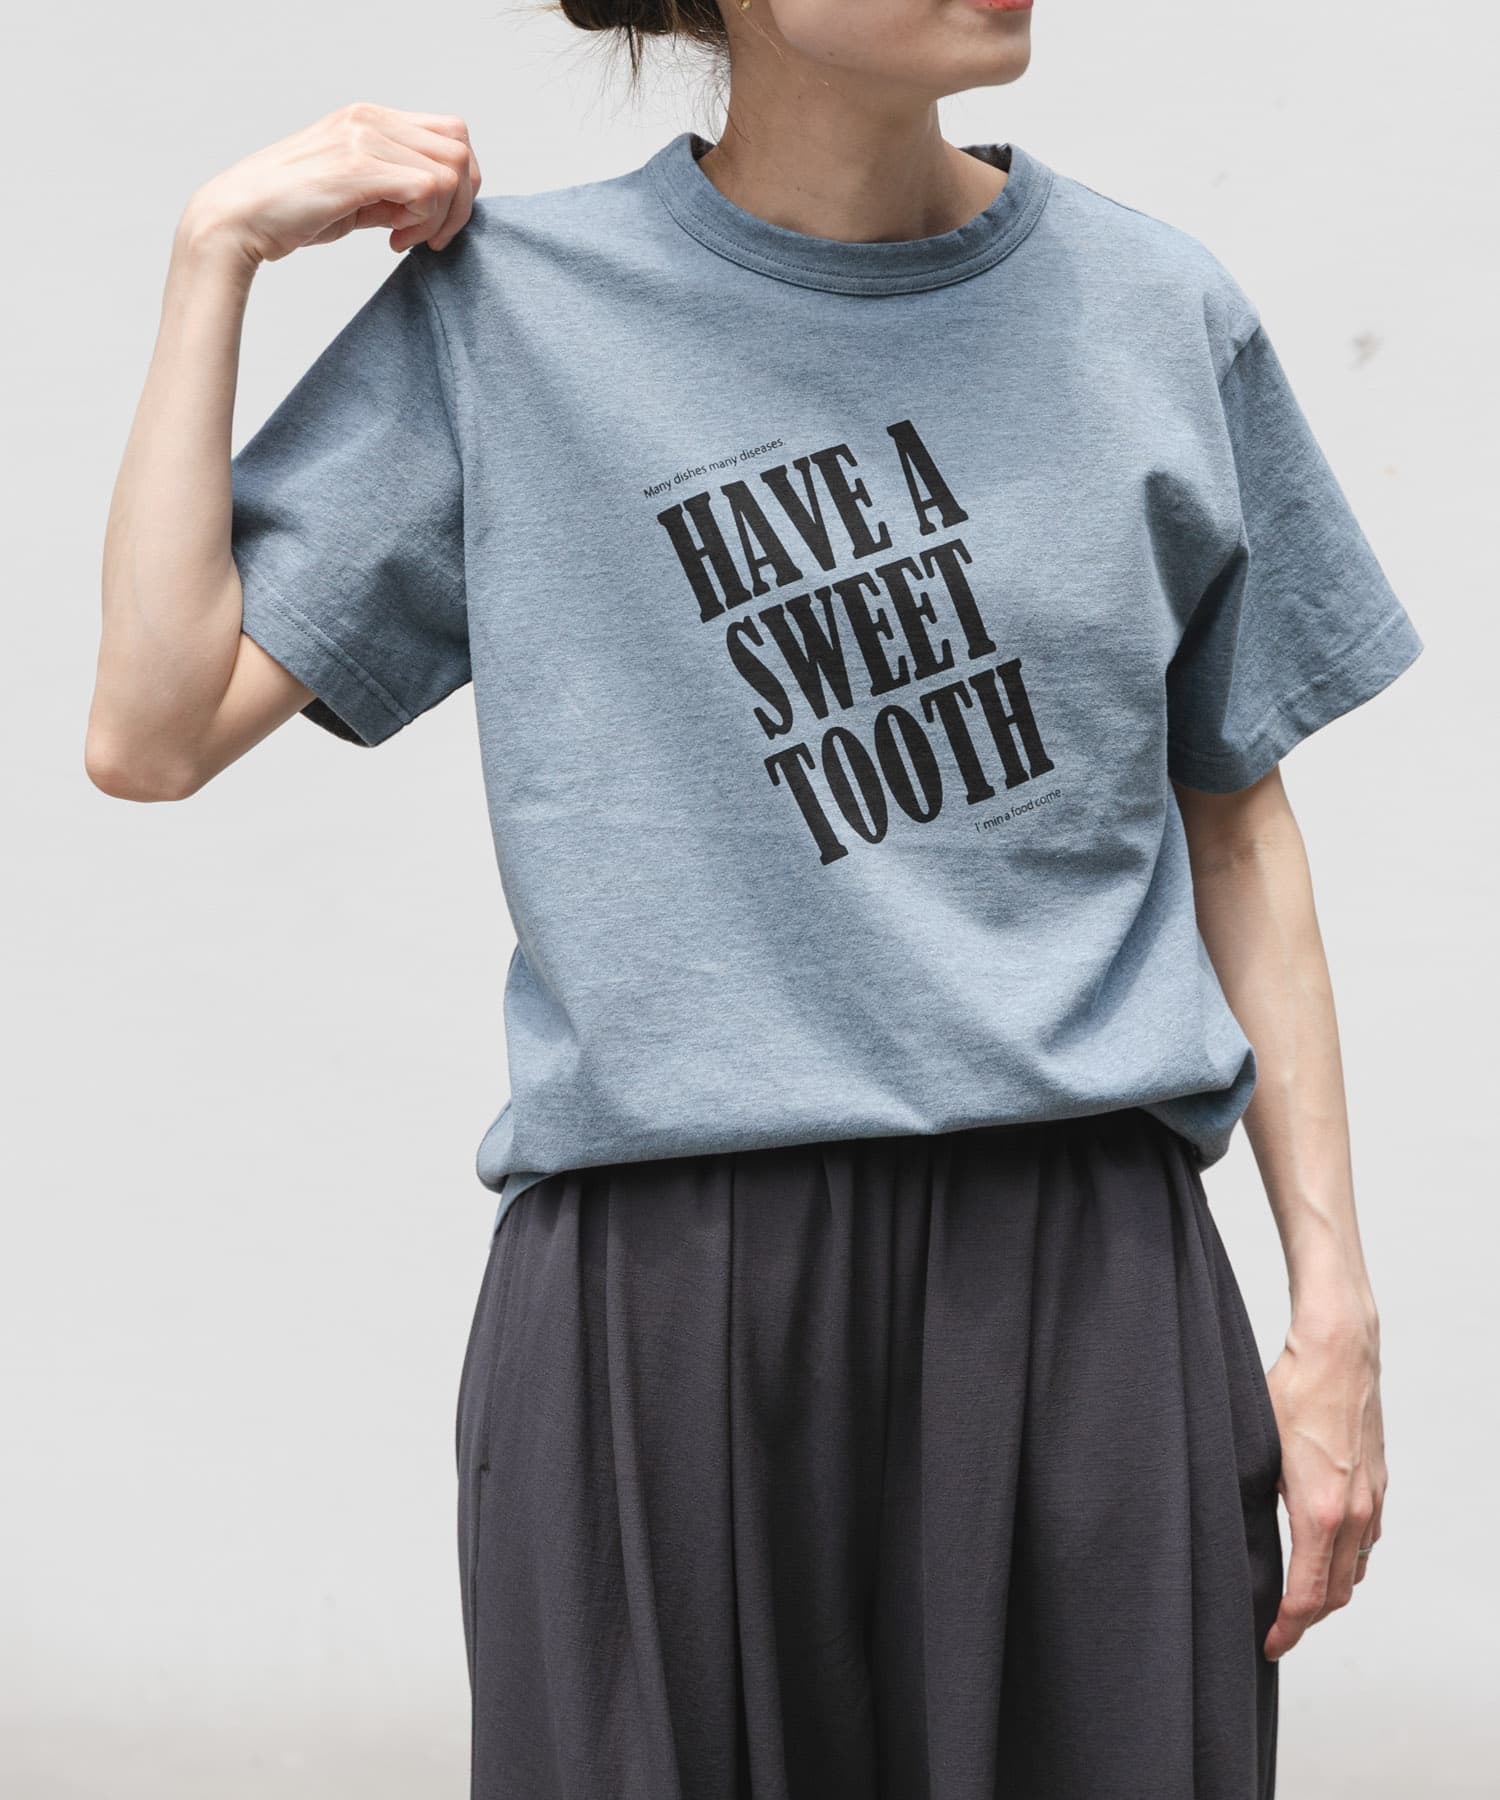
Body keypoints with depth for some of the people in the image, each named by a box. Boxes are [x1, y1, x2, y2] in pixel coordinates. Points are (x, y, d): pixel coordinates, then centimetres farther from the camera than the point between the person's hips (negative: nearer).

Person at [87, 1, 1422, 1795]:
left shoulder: (1159, 315, 6)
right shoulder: (509, 313, 2)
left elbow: (1236, 827, 13)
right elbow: (154, 730, -3)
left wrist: (1334, 1298, 8)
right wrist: (219, 248, -2)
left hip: (1088, 1296, 2)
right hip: (659, 1309, -1)